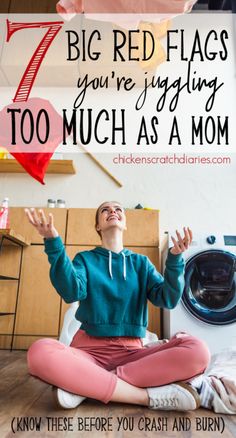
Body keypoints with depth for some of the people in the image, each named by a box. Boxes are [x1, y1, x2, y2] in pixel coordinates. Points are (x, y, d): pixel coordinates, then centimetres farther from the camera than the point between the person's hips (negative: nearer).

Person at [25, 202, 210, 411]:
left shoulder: (140, 262, 13)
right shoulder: (85, 259, 9)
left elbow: (167, 299, -2)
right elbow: (72, 292, -13)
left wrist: (175, 259, -17)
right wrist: (53, 243, -23)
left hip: (130, 351, 2)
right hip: (89, 348, -1)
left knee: (197, 351, -25)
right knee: (40, 352, -35)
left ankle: (87, 385, -23)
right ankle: (149, 395, -27)